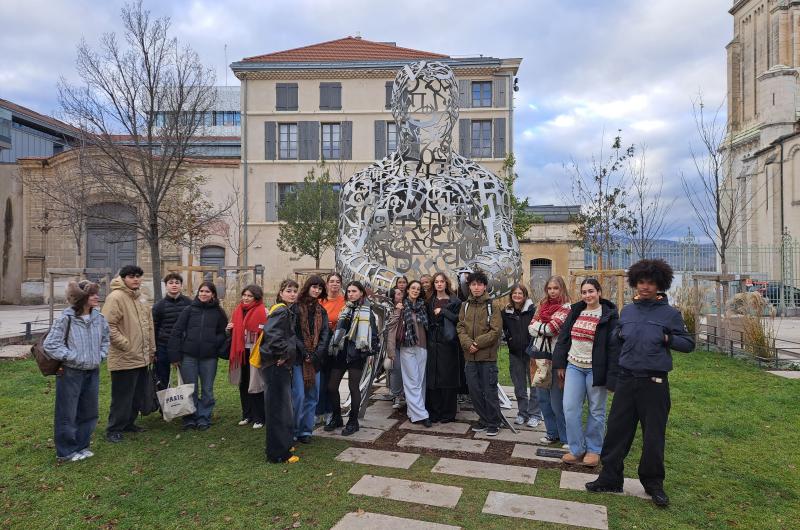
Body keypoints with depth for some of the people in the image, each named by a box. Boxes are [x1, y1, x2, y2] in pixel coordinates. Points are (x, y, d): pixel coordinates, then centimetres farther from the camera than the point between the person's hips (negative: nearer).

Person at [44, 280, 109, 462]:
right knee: (67, 414, 6)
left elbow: (105, 339, 16)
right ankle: (66, 452, 20)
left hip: (92, 372, 6)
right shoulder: (66, 319, -14)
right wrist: (72, 357, -15)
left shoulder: (99, 317, 2)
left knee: (88, 412, 15)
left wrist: (100, 355, 3)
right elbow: (50, 344, -14)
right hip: (70, 373, -6)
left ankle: (81, 446, 30)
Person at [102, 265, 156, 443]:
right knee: (122, 397, 1)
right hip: (124, 359, -9)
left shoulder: (138, 298, 14)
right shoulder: (116, 297, -14)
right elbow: (108, 326, -21)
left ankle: (128, 423, 32)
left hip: (142, 358, 9)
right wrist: (126, 345, -19)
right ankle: (114, 429, 15)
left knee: (137, 395, 18)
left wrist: (151, 350, 17)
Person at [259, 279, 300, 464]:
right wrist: (284, 353, -20)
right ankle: (278, 454, 5)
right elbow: (271, 334, -29)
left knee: (282, 406, 18)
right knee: (279, 407, -4)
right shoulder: (281, 311, -14)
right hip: (275, 365, -10)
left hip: (280, 365, 10)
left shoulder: (288, 311, 16)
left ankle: (282, 445, 31)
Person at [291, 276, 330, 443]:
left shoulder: (321, 310, 12)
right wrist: (304, 352, -14)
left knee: (312, 395, 7)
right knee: (299, 395, -7)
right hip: (298, 357, -5)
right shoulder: (296, 307, -2)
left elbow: (325, 333, 4)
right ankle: (294, 430, 8)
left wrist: (317, 354, -8)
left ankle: (306, 430, 17)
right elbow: (292, 333, -8)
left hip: (316, 358, 5)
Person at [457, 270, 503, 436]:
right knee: (474, 390, 11)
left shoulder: (492, 305, -5)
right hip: (470, 356, 5)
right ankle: (483, 420, 26)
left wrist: (478, 343, -15)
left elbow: (496, 330, -11)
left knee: (490, 391, 2)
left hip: (487, 355, -5)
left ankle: (493, 423, 17)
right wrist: (468, 344, -12)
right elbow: (460, 327, 5)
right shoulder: (465, 306, 9)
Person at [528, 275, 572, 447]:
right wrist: (546, 327, -11)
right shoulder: (542, 305, 13)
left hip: (555, 357, -7)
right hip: (540, 355, 7)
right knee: (543, 398, 13)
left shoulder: (565, 308, -7)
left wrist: (539, 327, -3)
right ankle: (552, 433, 27)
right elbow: (531, 328, 6)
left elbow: (552, 328, -18)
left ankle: (566, 438, 10)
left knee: (557, 402, -3)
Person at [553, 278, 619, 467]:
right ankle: (577, 449, 15)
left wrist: (612, 375, -16)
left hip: (595, 369, -4)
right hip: (574, 366, 4)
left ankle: (593, 450, 24)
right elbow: (563, 338, 11)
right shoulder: (575, 311, 8)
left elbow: (614, 346, -11)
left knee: (596, 411, 8)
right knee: (570, 409, 1)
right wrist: (560, 364, 8)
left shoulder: (609, 315, -7)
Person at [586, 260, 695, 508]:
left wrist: (667, 338, -13)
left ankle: (653, 483, 26)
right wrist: (621, 335, 0)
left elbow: (689, 344, 2)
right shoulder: (627, 311, 7)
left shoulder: (670, 313, -3)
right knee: (617, 429, 7)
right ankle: (610, 477, 19)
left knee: (653, 434, 8)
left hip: (654, 382, -3)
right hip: (626, 379, 3)